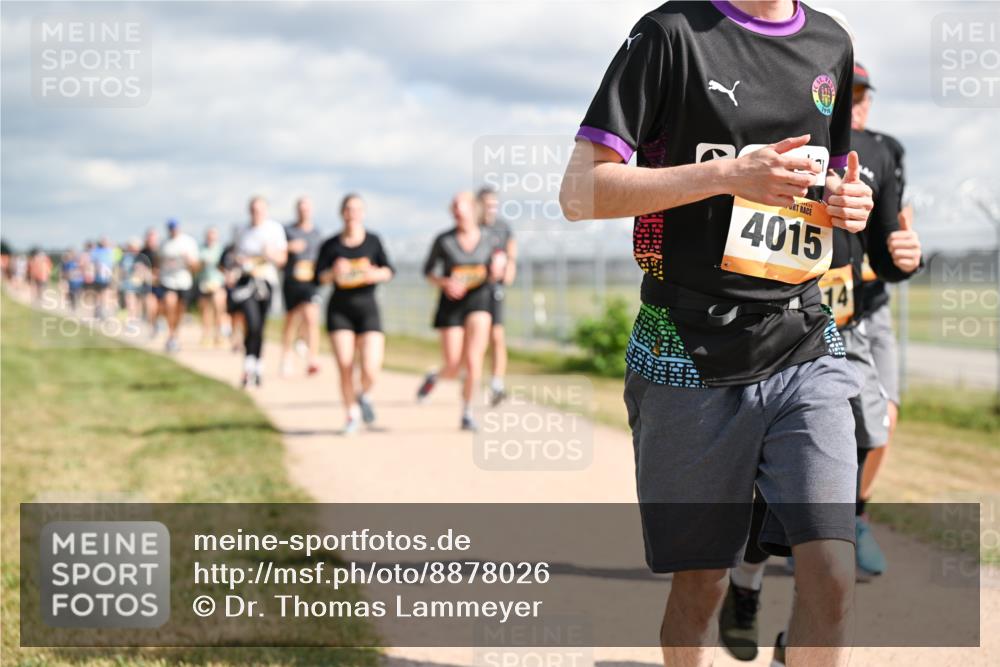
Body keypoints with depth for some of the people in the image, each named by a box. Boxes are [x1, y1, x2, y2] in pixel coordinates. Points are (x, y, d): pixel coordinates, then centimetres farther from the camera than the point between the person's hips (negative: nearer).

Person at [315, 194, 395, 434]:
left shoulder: (373, 241, 4)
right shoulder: (330, 245, 2)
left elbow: (389, 270, 2)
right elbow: (318, 277, -2)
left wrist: (376, 274, -18)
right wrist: (333, 273, -21)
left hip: (367, 308, 0)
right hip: (339, 309, 0)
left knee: (371, 370, -12)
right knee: (345, 367, -6)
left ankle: (364, 395, 23)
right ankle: (352, 414, 14)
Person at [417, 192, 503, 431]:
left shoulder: (489, 238, -2)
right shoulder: (443, 240, -6)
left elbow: (494, 273, 13)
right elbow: (429, 271, 3)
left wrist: (496, 272, -10)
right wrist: (445, 283, -16)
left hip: (479, 298, 0)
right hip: (451, 303, 0)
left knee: (473, 359, -15)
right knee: (453, 368, 0)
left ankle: (467, 413, 0)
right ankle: (434, 377, 37)